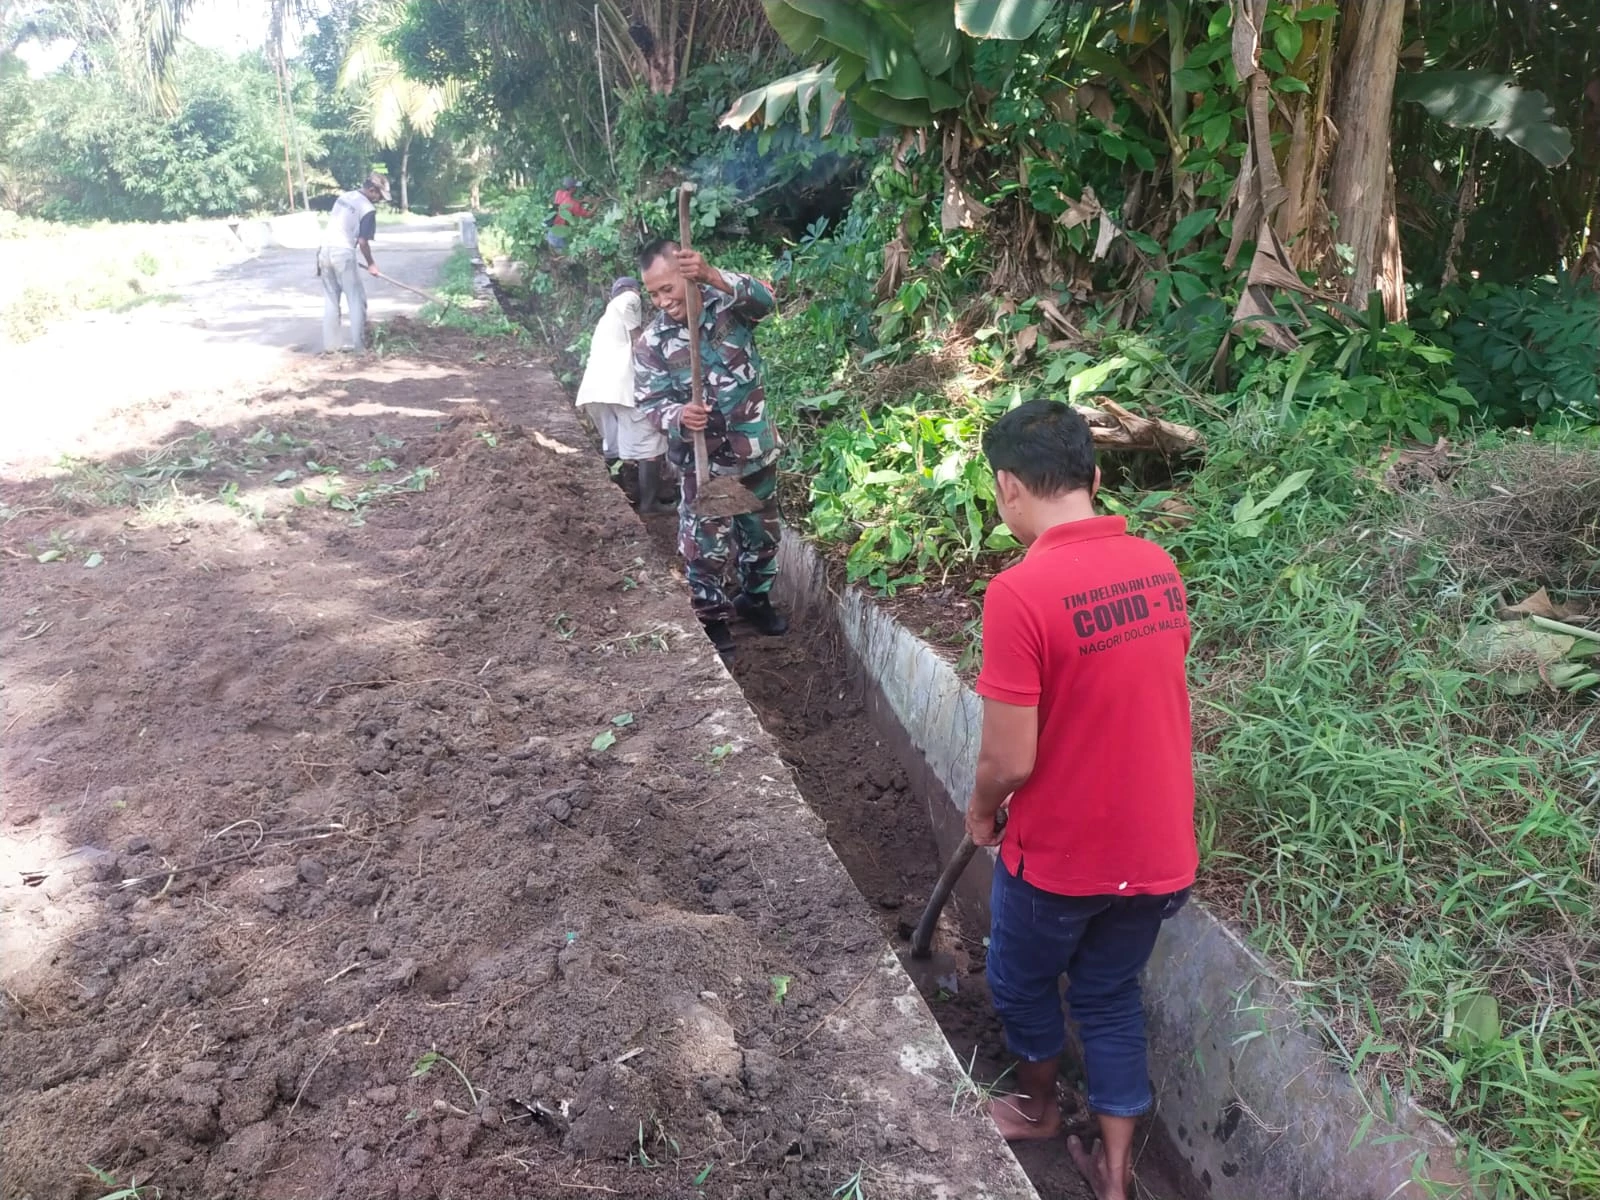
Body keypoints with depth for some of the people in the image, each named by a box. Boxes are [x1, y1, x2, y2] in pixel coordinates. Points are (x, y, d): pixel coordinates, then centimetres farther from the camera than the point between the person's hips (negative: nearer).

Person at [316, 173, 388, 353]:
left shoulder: (344, 196, 16)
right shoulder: (368, 209, -9)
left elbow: (329, 226, 20)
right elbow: (362, 242, -11)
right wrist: (371, 264, 3)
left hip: (325, 251, 8)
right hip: (343, 255, -7)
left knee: (330, 301, 12)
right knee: (357, 300, 3)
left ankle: (329, 346, 13)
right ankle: (359, 345, 3)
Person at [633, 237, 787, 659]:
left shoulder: (727, 304, -8)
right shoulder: (651, 343, -9)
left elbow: (764, 299, -31)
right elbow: (649, 402, -8)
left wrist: (713, 276, -48)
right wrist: (678, 416, -32)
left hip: (756, 447, 2)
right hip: (703, 459, -2)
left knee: (762, 532, 18)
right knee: (706, 545, 3)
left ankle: (756, 598, 41)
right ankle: (712, 618, 22)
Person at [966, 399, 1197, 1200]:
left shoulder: (1020, 593, -26)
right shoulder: (1159, 567, -4)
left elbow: (1010, 759, -22)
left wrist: (980, 811, -1)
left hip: (1061, 854, -5)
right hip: (1158, 849, 6)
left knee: (1022, 982, 23)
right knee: (1111, 995, 24)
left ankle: (1037, 1107, 48)